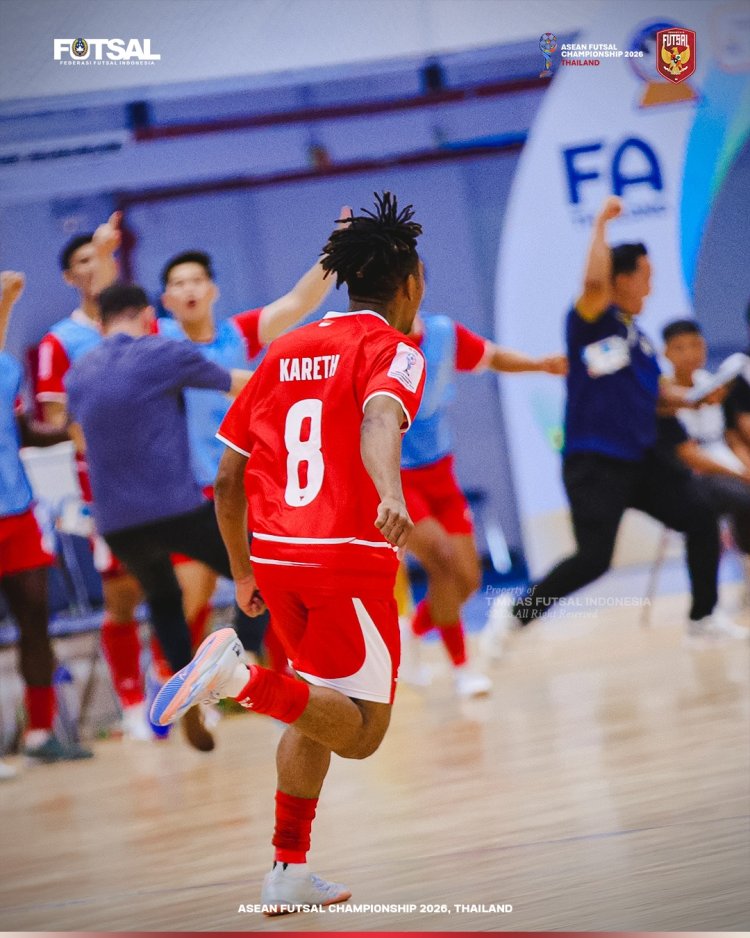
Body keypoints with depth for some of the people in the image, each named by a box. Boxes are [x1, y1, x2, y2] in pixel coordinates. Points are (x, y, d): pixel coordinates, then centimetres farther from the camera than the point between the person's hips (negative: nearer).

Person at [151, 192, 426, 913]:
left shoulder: (284, 353, 16)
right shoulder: (394, 349, -2)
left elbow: (227, 478, 16)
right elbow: (379, 421, -26)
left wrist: (243, 571, 26)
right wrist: (391, 498, -44)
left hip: (278, 557, 7)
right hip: (351, 557, -7)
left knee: (324, 708, 23)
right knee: (359, 734, 1)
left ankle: (289, 870, 19)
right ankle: (240, 677, -23)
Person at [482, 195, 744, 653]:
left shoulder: (638, 336, 14)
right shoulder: (592, 322, -9)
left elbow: (659, 392, 23)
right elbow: (595, 280, -31)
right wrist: (602, 224, -22)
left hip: (641, 460, 8)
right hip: (594, 464, -8)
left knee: (701, 517, 1)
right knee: (593, 559, -17)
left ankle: (704, 617, 15)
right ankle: (516, 614, 3)